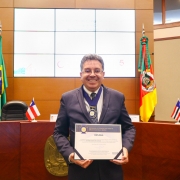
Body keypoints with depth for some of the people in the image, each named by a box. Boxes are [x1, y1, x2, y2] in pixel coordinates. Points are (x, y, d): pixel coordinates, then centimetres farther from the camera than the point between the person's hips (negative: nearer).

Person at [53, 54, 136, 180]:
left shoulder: (117, 97, 4)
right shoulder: (67, 99, 1)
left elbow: (129, 128, 10)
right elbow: (59, 133, 4)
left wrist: (125, 148, -9)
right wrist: (69, 154, -13)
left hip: (111, 169, 1)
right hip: (80, 169, -1)